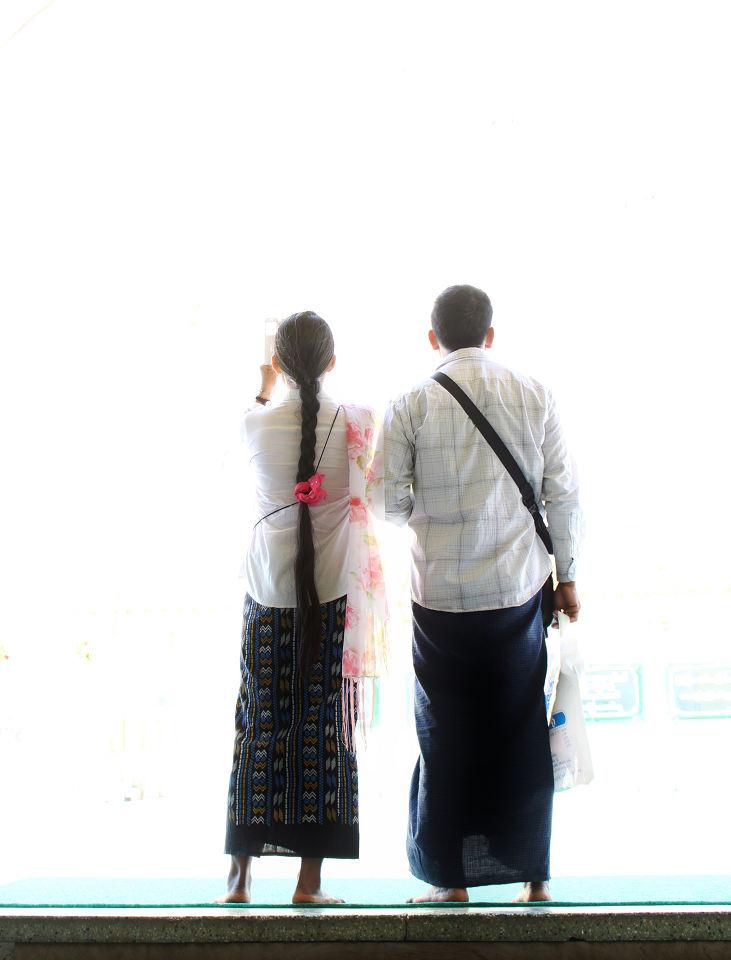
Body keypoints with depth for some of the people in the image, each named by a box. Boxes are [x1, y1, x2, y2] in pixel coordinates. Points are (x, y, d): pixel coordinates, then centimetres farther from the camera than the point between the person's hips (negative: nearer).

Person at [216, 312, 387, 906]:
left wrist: (262, 391, 33)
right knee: (326, 729, 5)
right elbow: (376, 497, 4)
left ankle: (240, 875, 16)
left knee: (259, 724, 9)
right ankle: (310, 879, 10)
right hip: (336, 593, -1)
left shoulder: (258, 424, -5)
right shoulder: (358, 422, -7)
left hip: (270, 593, 1)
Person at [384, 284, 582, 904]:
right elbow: (563, 495, 1)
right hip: (518, 590, 2)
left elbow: (391, 503, -5)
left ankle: (452, 879, 21)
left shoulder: (411, 405, -5)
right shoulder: (533, 395, 0)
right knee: (522, 733, 12)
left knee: (446, 737, 10)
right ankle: (534, 877, 22)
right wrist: (567, 577, 11)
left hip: (441, 594, -1)